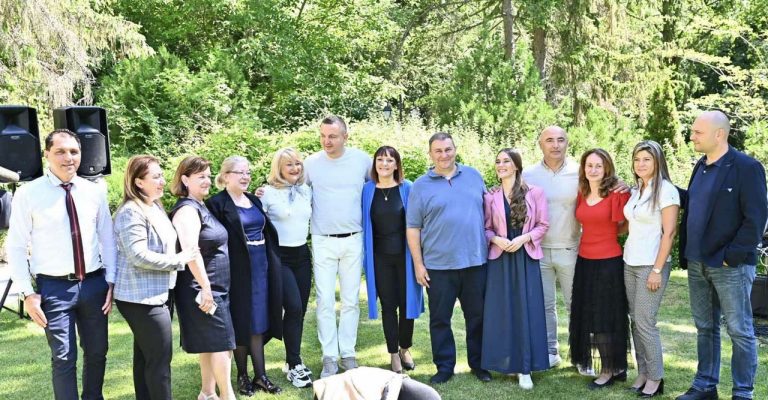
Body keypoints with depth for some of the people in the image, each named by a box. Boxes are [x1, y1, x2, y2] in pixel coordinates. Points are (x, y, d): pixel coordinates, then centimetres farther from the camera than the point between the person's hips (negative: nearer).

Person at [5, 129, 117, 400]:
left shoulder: (94, 191, 3)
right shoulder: (28, 194, -7)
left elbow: (107, 239, 8)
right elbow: (15, 247, -5)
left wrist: (110, 282, 2)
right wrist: (27, 293, -9)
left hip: (94, 283, 4)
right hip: (54, 287, -3)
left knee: (97, 352, 15)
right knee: (64, 358, 1)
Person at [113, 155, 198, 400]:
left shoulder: (156, 207, 13)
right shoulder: (131, 212, -17)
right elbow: (139, 256, -24)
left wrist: (179, 258, 13)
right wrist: (179, 260, -16)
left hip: (156, 294, 10)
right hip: (142, 297, -10)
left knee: (146, 358, 16)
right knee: (160, 360, -6)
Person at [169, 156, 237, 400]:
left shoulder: (202, 207, 14)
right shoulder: (187, 209, -16)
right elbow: (191, 252, -25)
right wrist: (205, 288, -23)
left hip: (216, 288, 10)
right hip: (202, 289, -10)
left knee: (211, 343, 14)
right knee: (222, 342, -6)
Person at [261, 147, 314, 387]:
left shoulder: (306, 190, 8)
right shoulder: (268, 192, -9)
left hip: (302, 255, 6)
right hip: (279, 257, -6)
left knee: (300, 310, 7)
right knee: (293, 308, -13)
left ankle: (292, 361, 21)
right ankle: (294, 366, -2)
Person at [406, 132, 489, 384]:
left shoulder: (474, 176, 8)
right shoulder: (421, 186, 0)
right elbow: (413, 228, 0)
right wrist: (418, 264, -4)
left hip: (475, 261, 2)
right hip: (438, 265, -2)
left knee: (477, 316, 10)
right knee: (440, 319, 5)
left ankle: (478, 363, 24)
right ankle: (444, 366, 18)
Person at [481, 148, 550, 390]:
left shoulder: (534, 193, -1)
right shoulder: (490, 197, 4)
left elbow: (543, 225, 0)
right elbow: (486, 228, 7)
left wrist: (524, 238, -14)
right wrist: (497, 239, -13)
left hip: (525, 257, -1)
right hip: (500, 258, 1)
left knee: (526, 310, -1)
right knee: (501, 311, 2)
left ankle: (524, 368, 5)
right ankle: (507, 362, 14)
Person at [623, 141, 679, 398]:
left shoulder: (666, 190, -12)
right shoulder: (636, 190, 10)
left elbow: (669, 233, -15)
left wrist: (657, 270, -17)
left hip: (651, 265, -7)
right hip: (630, 263, 7)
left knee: (645, 322, -4)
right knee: (635, 320, 9)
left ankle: (656, 378, 8)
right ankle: (643, 373, 18)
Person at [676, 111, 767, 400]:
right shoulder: (700, 166, 12)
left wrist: (731, 256, -16)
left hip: (730, 265, -7)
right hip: (697, 263, 7)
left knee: (740, 331, 4)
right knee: (705, 328, 15)